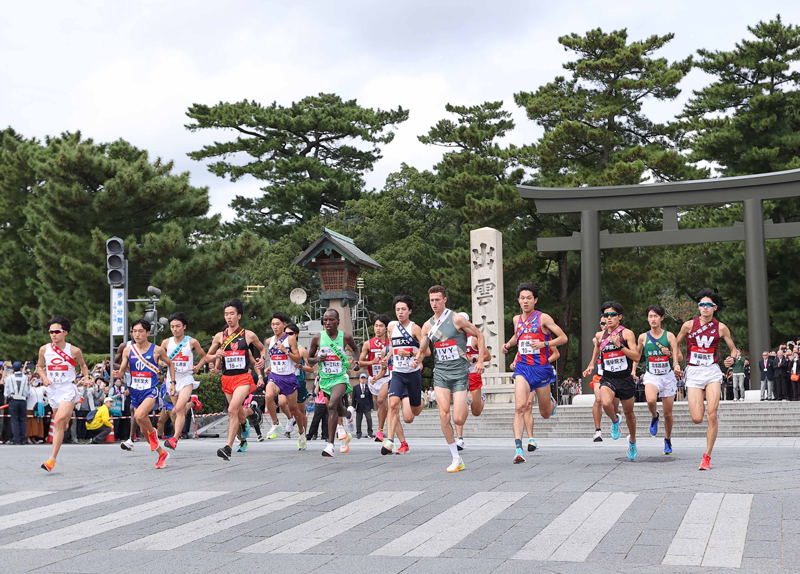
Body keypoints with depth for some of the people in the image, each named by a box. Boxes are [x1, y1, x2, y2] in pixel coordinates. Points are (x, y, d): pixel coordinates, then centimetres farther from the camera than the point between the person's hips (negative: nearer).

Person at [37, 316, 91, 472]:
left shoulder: (74, 351, -6)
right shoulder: (44, 349, -1)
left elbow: (83, 365, 13)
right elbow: (40, 367, 15)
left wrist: (87, 377, -1)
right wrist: (44, 378, -3)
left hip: (68, 389, -4)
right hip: (52, 389, 4)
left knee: (58, 422, -20)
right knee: (61, 424, 15)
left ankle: (52, 459, -22)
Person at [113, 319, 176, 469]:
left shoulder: (157, 350, -6)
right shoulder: (128, 351, 1)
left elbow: (170, 364, 10)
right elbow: (122, 370, 1)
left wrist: (173, 382, 7)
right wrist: (117, 373, -22)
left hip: (151, 390, -5)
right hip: (135, 391, 5)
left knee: (140, 415, -32)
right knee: (143, 429, 11)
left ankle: (153, 432, 1)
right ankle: (162, 453, 30)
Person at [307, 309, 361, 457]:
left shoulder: (345, 337, -6)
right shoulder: (318, 337, -3)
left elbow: (355, 349, 16)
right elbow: (309, 360, 7)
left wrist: (356, 361, -2)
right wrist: (316, 359, -15)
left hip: (340, 377, -4)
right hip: (325, 378, 4)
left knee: (332, 406, -25)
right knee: (339, 411, 17)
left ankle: (330, 444, -23)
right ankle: (350, 414, 56)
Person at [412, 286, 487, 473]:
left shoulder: (456, 319, -6)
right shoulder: (428, 325, 8)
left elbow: (479, 335, 2)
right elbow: (422, 350, 16)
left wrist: (480, 360, -5)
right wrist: (417, 359, -7)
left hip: (460, 372, -4)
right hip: (440, 373, 4)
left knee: (458, 419, -9)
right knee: (444, 416, -10)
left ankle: (466, 403, 29)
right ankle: (456, 459, 0)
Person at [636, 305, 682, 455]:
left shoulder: (669, 336, -2)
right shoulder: (643, 337, 1)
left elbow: (678, 357, -7)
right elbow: (637, 357, 15)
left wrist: (670, 353, -28)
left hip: (668, 376, 0)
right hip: (651, 376, 0)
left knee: (668, 413, 6)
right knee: (651, 400, -32)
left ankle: (668, 440, 30)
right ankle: (654, 417, 2)